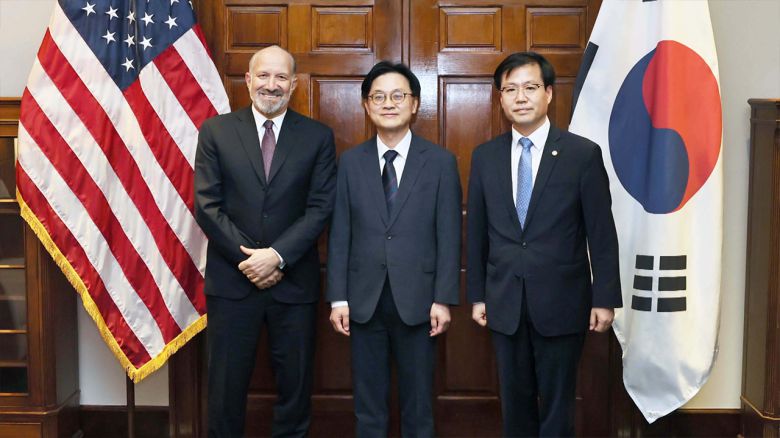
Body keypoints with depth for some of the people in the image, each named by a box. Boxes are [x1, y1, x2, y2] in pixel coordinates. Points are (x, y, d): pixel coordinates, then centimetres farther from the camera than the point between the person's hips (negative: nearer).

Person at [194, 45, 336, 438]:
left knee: (295, 384, 11)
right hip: (232, 279, 0)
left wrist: (277, 256, -15)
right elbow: (206, 205, -3)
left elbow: (320, 207, -3)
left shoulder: (318, 137, 3)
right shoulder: (216, 131, 2)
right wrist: (250, 260, -10)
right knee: (226, 385, 9)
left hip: (294, 282, 0)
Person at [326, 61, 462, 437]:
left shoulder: (441, 162, -1)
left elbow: (449, 235, -2)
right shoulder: (350, 162, 4)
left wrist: (443, 299, -7)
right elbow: (340, 234, 3)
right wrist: (338, 298, -1)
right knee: (368, 406, 12)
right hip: (364, 299, 1)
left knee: (418, 405, 11)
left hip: (417, 300, -1)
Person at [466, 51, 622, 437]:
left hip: (561, 302, -3)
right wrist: (476, 295, 7)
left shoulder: (583, 154, -5)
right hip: (504, 303, 3)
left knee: (557, 405, 8)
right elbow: (475, 232, 7)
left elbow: (602, 232, -4)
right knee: (515, 402, 14)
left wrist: (605, 298, -6)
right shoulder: (484, 156, 4)